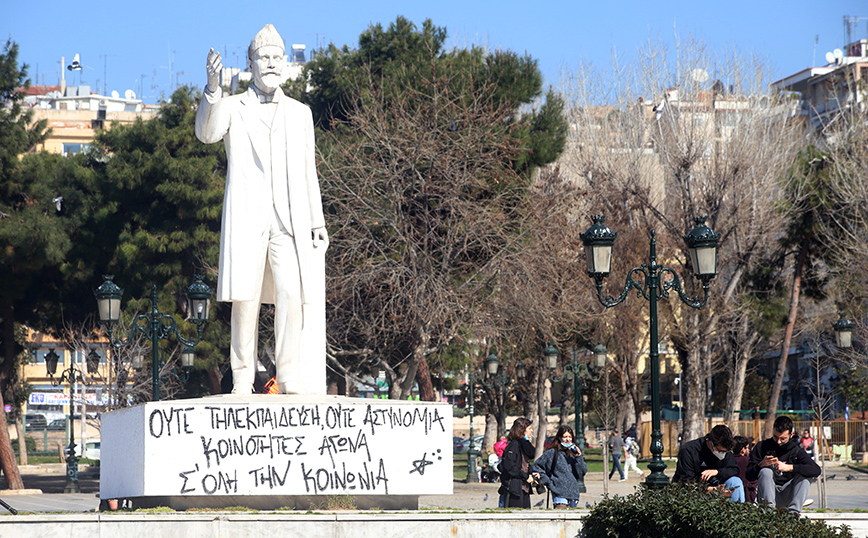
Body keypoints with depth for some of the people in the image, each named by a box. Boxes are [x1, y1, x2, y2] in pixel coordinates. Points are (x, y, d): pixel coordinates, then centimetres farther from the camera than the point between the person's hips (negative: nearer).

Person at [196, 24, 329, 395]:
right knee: (245, 298, -6)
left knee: (291, 295, -11)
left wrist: (317, 222, 11)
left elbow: (309, 172, 19)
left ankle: (290, 378, -7)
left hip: (289, 222, 2)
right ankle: (242, 378, -1)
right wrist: (212, 89, -28)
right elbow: (207, 133, -11)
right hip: (246, 220, -2)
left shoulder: (300, 113, 19)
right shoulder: (231, 108, 11)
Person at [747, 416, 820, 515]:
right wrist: (761, 464, -22)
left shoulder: (796, 450, 0)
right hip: (767, 494, -1)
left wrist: (789, 467, -26)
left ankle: (794, 511, -30)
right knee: (766, 471, -26)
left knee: (805, 475, -19)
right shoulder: (762, 447, 1)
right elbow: (749, 475, -1)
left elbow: (816, 470, -17)